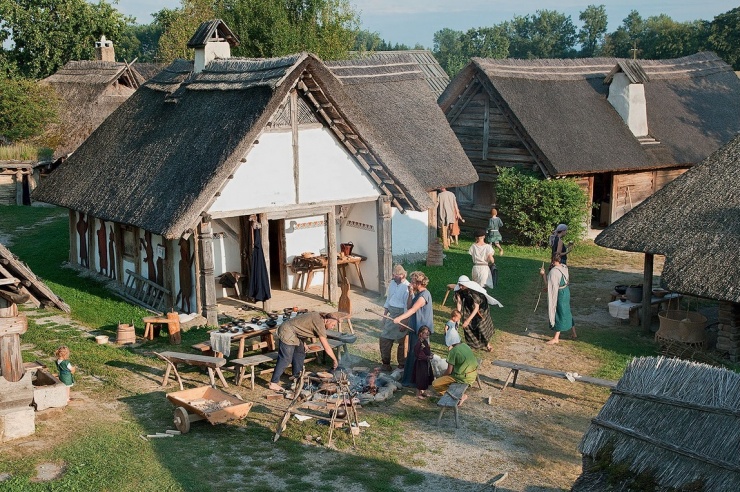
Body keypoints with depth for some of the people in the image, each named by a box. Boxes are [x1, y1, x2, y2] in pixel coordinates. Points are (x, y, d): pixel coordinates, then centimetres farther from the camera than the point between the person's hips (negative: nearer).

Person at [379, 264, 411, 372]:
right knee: (384, 340, 10)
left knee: (402, 343, 5)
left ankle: (402, 366, 18)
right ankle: (385, 364, 22)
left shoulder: (407, 287, -18)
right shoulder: (392, 284, 6)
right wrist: (384, 315, 15)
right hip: (391, 315, 8)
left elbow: (407, 306, -19)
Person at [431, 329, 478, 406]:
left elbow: (449, 371, -14)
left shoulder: (453, 351, -17)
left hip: (464, 378, -8)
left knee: (435, 384, -5)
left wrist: (440, 377, 7)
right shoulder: (465, 346, 5)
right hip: (474, 374, 8)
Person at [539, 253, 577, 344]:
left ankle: (556, 338, 10)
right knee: (566, 313, 21)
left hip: (559, 294, -8)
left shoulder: (553, 272, -24)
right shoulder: (564, 267, 0)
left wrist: (543, 274, -9)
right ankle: (573, 333, 32)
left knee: (559, 314, 0)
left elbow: (548, 284, -18)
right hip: (566, 292, 8)